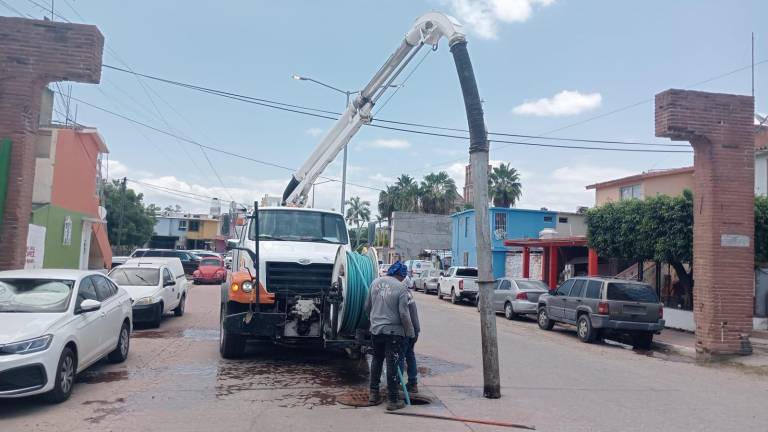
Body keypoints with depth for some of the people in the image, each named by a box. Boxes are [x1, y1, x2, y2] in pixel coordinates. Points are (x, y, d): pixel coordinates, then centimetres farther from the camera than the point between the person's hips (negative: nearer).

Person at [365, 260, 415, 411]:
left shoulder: (375, 282, 3)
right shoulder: (401, 288, -14)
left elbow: (367, 306, 11)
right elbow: (404, 314, -15)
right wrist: (410, 333, -2)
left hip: (375, 330, 5)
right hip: (393, 331, -5)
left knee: (377, 360, 20)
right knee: (392, 364, 0)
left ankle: (374, 393, 26)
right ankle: (393, 400, 6)